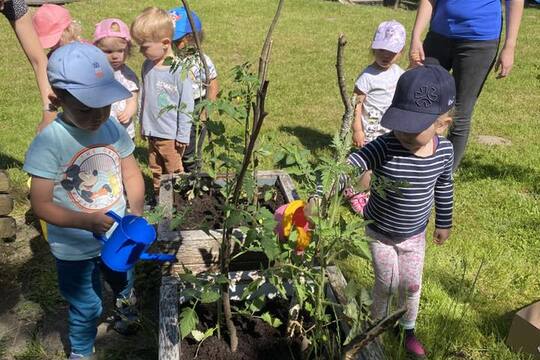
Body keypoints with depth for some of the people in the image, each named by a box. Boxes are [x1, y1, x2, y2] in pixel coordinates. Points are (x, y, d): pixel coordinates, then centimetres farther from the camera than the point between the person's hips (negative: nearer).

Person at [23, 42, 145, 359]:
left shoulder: (113, 128, -11)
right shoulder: (49, 143, -25)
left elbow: (131, 173, -2)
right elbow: (41, 204, -22)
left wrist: (136, 211, -18)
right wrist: (85, 221, -34)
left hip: (117, 238, 4)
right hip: (75, 249, -4)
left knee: (124, 285, 30)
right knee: (86, 308, 16)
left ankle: (127, 314, 64)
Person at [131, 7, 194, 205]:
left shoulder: (180, 70, -20)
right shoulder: (147, 66, 1)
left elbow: (186, 105, -16)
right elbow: (144, 98, 12)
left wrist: (183, 135, -14)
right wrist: (143, 124, 15)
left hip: (171, 134, -6)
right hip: (152, 132, 7)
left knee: (174, 170, 9)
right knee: (155, 169, 20)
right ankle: (158, 197, 39)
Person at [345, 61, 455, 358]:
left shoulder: (444, 151, -17)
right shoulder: (384, 148, -32)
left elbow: (443, 187, 0)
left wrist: (443, 222, 12)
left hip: (414, 234, 3)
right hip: (379, 231, -3)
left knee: (411, 285, 16)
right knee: (386, 283, 12)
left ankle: (408, 329, 45)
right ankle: (377, 322, 44)